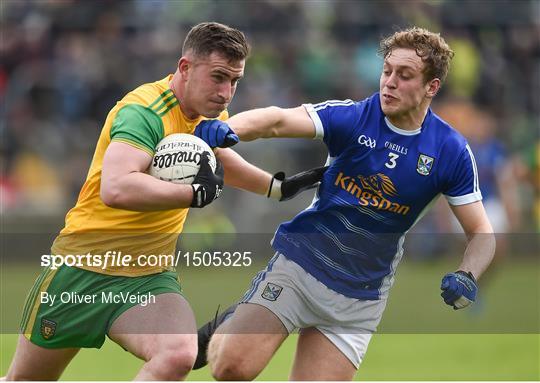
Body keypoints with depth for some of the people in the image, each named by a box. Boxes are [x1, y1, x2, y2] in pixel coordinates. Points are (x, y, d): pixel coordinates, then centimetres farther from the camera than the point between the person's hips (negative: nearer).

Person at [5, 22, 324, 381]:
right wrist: (198, 192, -34)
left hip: (149, 277, 5)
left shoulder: (214, 114, 3)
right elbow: (116, 188, -41)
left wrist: (278, 186, 19)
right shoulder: (145, 111, -23)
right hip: (83, 267, -5)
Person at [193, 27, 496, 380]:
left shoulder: (452, 152, -6)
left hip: (359, 298, 2)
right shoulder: (352, 118, -11)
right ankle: (225, 330, 16)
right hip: (299, 263, -2)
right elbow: (278, 121, -26)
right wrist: (227, 128, -48)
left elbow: (481, 233, 0)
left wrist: (466, 278, -22)